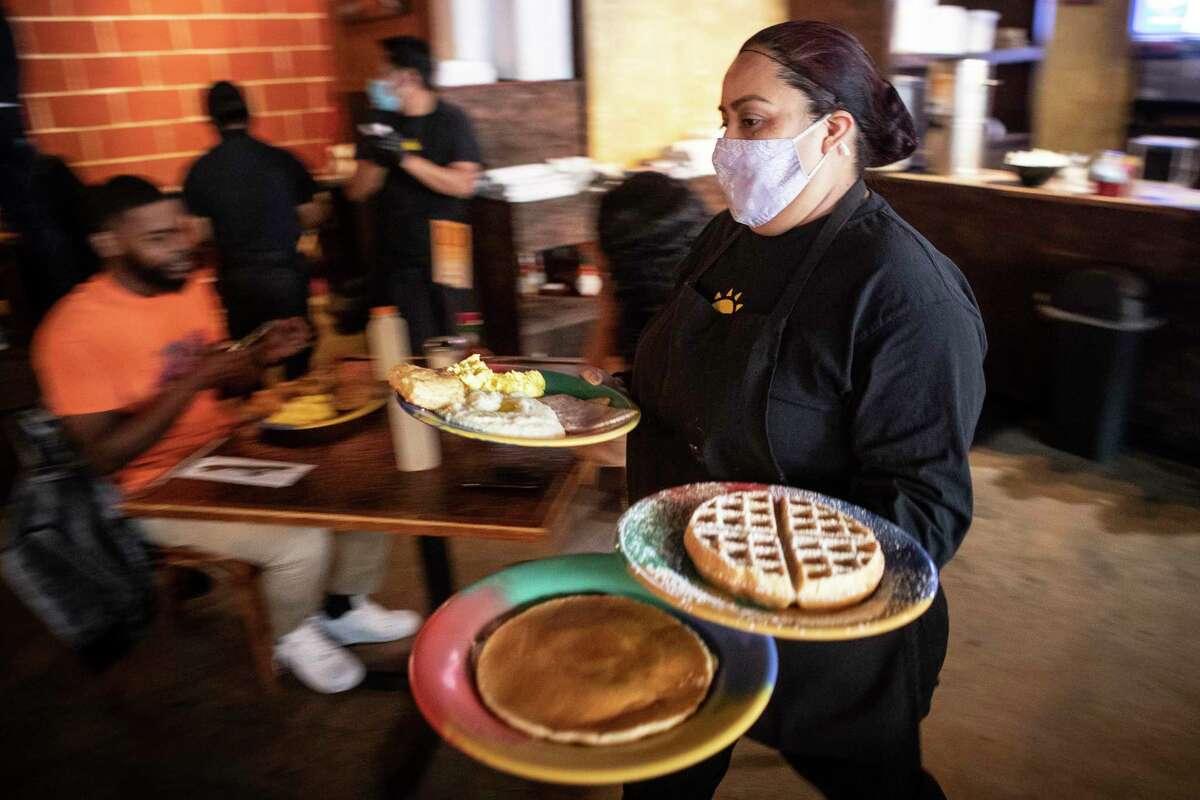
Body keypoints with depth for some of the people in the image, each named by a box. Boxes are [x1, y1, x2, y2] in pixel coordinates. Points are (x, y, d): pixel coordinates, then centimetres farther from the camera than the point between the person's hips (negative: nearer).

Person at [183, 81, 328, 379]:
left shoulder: (201, 170, -6)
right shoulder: (282, 160, -5)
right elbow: (312, 216, 2)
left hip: (237, 279, 1)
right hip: (285, 274, 0)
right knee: (296, 362, 11)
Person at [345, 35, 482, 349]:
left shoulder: (451, 120, 0)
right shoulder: (382, 122, 9)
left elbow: (463, 185, -13)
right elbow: (357, 192, 6)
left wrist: (406, 158, -18)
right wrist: (377, 160, -13)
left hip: (444, 256, -2)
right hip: (394, 260, 3)